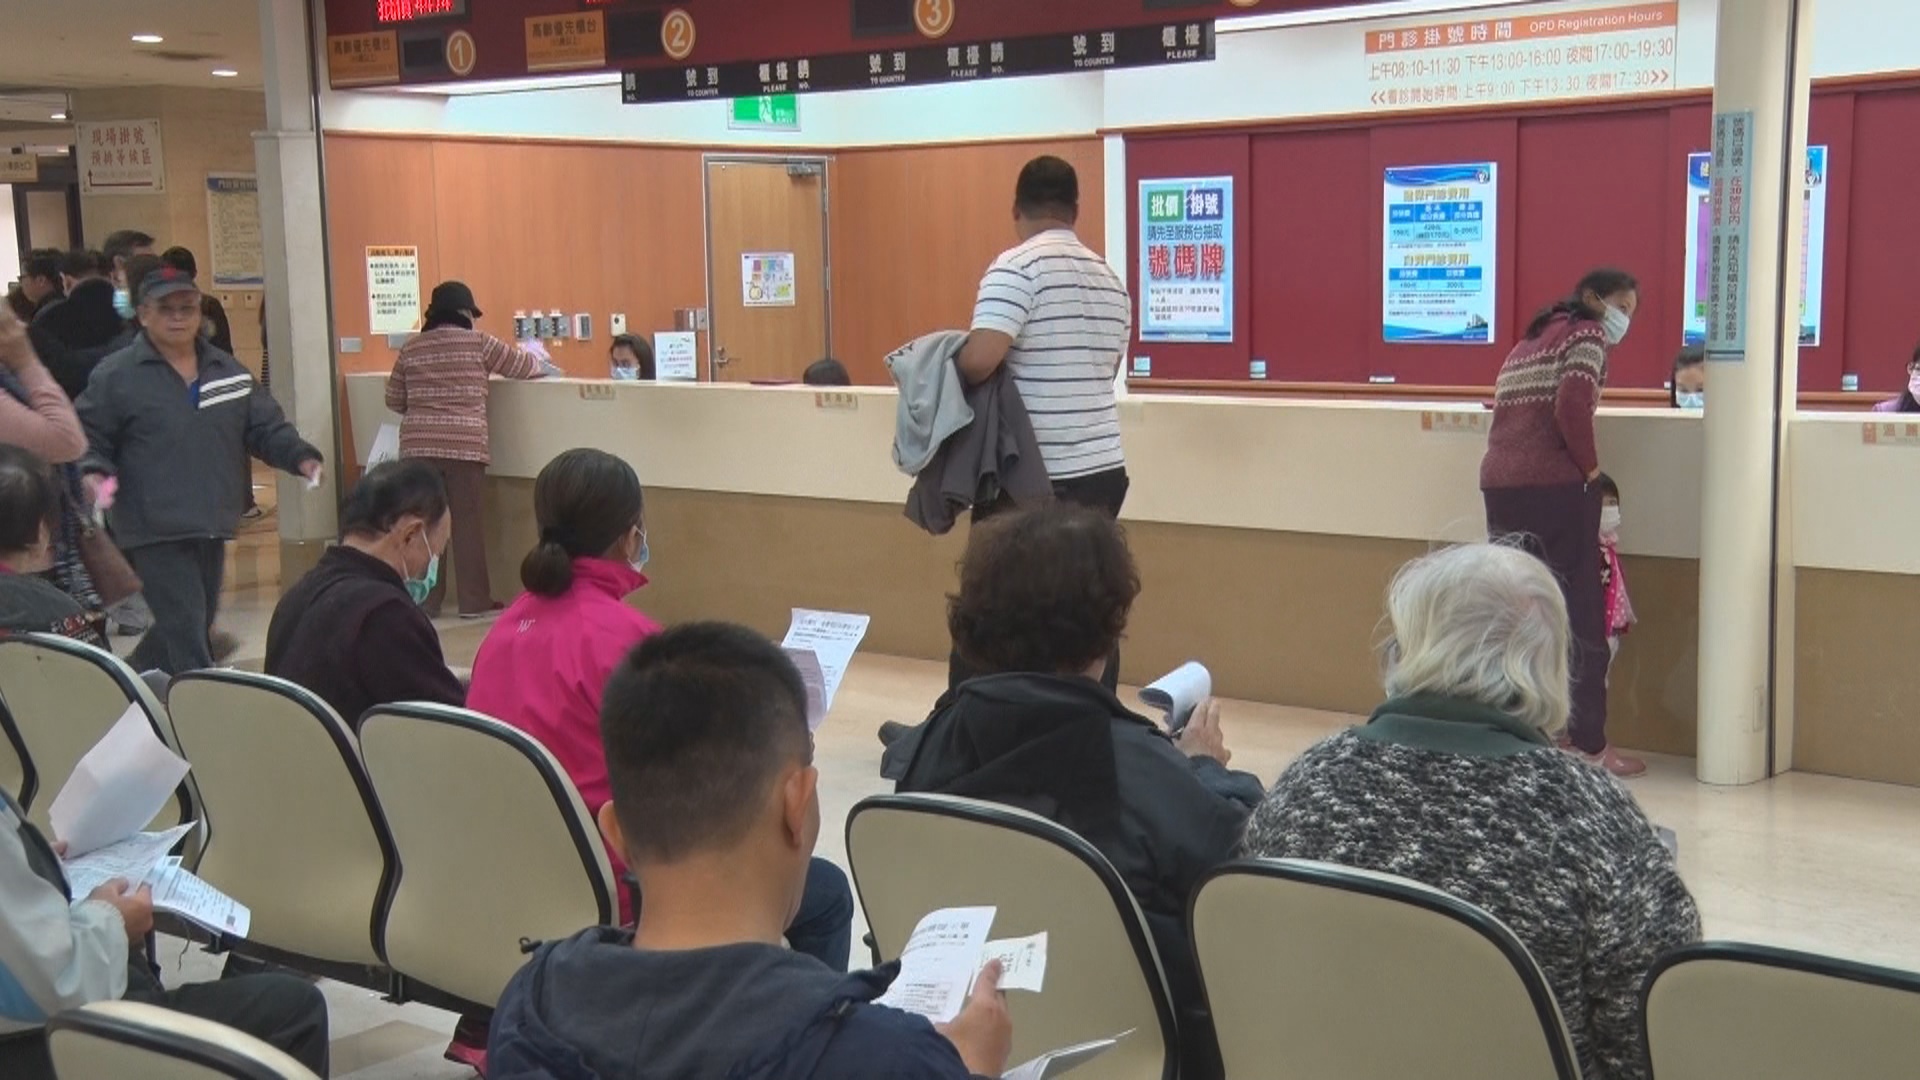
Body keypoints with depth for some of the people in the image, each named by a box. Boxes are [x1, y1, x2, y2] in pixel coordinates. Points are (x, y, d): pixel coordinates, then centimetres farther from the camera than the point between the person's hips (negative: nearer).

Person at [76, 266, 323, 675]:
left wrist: (300, 457, -6)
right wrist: (95, 471, -21)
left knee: (196, 627, 19)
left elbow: (266, 428, 11)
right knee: (186, 634, -12)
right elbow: (86, 437, -1)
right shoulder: (116, 375, -5)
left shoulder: (227, 370, 9)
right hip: (156, 530, -7)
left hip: (211, 526, 7)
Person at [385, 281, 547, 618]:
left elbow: (394, 400, 17)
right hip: (463, 446, -3)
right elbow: (525, 366, 12)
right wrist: (538, 360, 35)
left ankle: (423, 600, 9)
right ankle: (474, 601, 8)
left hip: (418, 446, 3)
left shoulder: (412, 348, 11)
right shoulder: (478, 343, 1)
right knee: (468, 522, 3)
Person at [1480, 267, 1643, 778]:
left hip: (1500, 484, 8)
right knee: (1580, 612, -3)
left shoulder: (1531, 339, 27)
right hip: (1555, 487, -8)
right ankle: (1590, 745, -1)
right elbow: (1571, 404, -14)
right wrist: (1590, 468, -4)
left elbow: (1508, 408, 19)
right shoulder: (1587, 333, 3)